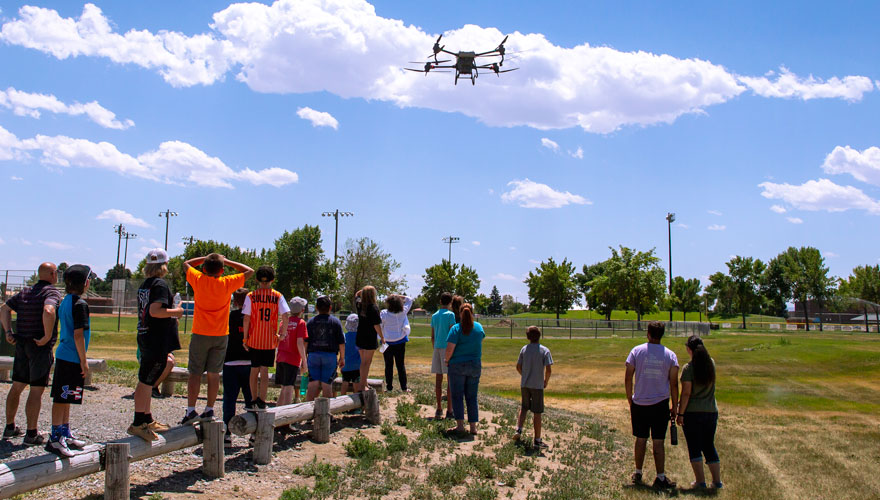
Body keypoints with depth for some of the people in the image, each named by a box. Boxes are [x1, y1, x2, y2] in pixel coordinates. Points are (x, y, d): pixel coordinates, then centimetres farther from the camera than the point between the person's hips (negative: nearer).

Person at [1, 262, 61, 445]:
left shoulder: (25, 292, 13)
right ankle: (31, 434, 1)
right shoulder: (52, 292, -12)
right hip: (40, 347, -7)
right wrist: (48, 337, -21)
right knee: (36, 390, -2)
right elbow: (48, 311, -31)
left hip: (21, 345, 7)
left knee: (17, 387, 17)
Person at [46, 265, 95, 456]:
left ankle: (65, 434, 26)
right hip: (72, 359, -10)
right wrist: (84, 361, -14)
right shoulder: (80, 304, -16)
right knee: (62, 398, -5)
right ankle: (55, 438, -1)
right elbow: (78, 334, -19)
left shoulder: (65, 302, 12)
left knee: (65, 398, 16)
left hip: (63, 355, 10)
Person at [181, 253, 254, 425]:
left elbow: (186, 264, 15)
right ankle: (209, 410, 10)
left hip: (200, 334, -1)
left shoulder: (198, 280, -6)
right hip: (220, 335, 1)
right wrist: (226, 261, 6)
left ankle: (191, 410, -3)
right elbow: (249, 271, 7)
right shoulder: (227, 283, -7)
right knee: (214, 374, 7)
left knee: (195, 373, 2)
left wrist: (205, 258, 12)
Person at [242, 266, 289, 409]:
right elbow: (286, 315, -13)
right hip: (270, 340, 0)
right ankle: (262, 401, -2)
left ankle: (254, 399, 20)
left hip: (254, 339, 0)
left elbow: (246, 318, -5)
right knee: (264, 370, 5)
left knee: (254, 370, 12)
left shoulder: (251, 296, -3)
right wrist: (283, 333, -1)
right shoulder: (277, 296, -2)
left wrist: (245, 338, 2)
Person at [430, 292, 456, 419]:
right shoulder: (450, 315, -6)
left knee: (438, 380, 9)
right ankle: (449, 411, -4)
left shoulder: (434, 316, 11)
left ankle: (439, 409, 15)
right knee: (450, 380, -3)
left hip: (437, 348, 6)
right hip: (448, 348, -6)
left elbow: (432, 337, 14)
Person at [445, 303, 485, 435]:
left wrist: (447, 360, 0)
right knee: (472, 397, 10)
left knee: (457, 396, 5)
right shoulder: (479, 327, 2)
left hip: (458, 365, -4)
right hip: (475, 365, 4)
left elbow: (449, 349, -18)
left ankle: (460, 424, -1)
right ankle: (473, 426, 9)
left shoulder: (456, 328, -12)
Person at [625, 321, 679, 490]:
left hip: (639, 403, 1)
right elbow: (674, 384, -3)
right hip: (660, 404, -1)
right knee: (658, 441, 3)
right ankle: (660, 478, 5)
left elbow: (628, 378, -3)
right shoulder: (670, 355, -2)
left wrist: (630, 400, 9)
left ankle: (638, 474, 23)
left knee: (641, 439, 12)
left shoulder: (636, 351, -2)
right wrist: (674, 407, 5)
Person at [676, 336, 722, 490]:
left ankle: (700, 480, 4)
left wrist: (680, 413, -9)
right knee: (709, 446, 15)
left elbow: (686, 393, -15)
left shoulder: (688, 368, -13)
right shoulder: (711, 363, 1)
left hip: (692, 413, -5)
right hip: (711, 412, 5)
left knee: (694, 447, 5)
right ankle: (717, 480, 18)